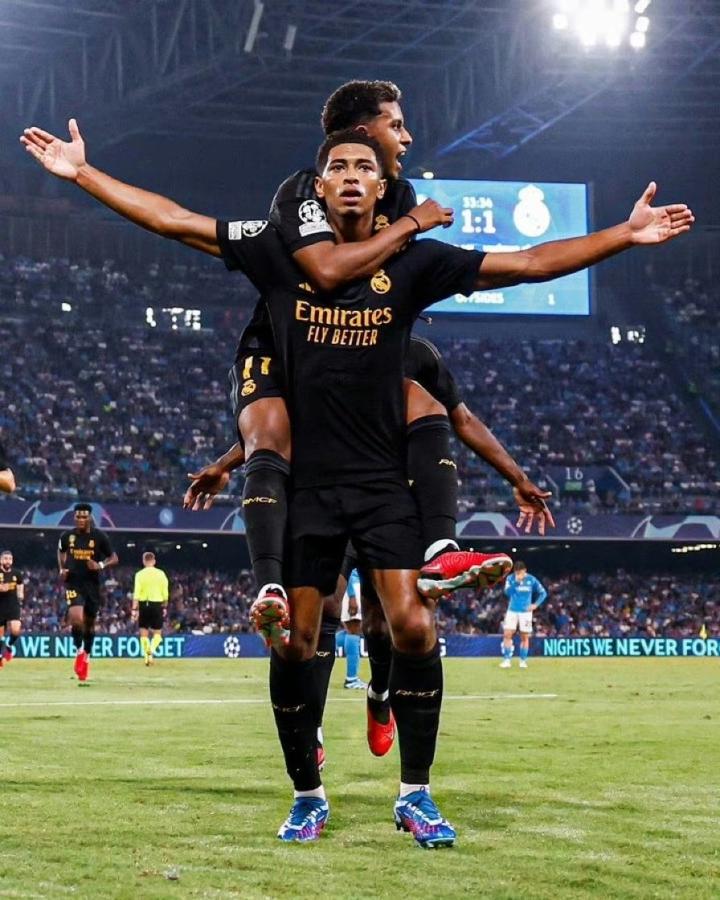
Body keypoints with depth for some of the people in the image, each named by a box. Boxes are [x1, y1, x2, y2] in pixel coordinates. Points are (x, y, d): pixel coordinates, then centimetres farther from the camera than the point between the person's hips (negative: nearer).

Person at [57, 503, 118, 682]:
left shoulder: (100, 537, -5)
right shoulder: (67, 536, -1)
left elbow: (114, 558, 0)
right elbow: (61, 552, 21)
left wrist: (101, 565, -19)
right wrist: (62, 569, 5)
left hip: (92, 584, 1)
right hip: (73, 583, -1)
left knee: (89, 623, 12)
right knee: (76, 617, -22)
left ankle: (87, 656, 32)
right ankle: (79, 650, 2)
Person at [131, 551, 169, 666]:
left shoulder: (140, 574, -3)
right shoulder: (161, 574, 0)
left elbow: (136, 594, -8)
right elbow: (165, 594, 2)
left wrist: (134, 609, -7)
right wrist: (164, 607, 14)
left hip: (144, 604, -1)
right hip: (157, 604, 1)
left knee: (144, 632, 11)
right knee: (157, 632, 10)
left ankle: (147, 656, 8)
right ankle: (151, 650, -15)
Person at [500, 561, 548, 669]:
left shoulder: (531, 579, -3)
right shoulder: (510, 578, -2)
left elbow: (543, 593, 4)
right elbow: (507, 592, -16)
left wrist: (535, 604, -8)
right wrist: (516, 582, -25)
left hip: (526, 611, 0)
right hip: (512, 611, 0)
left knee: (525, 637, 0)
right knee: (507, 634, -8)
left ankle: (523, 661, 10)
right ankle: (507, 660, -3)